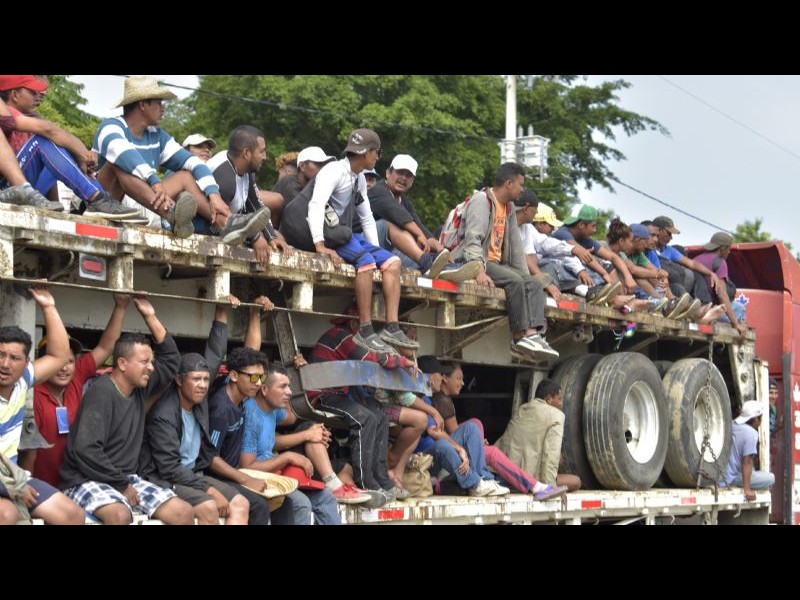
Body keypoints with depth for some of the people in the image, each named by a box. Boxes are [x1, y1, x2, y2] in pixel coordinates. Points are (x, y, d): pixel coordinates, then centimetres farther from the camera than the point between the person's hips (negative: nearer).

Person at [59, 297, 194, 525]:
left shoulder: (139, 388, 7)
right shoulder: (102, 393, -17)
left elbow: (171, 359, 16)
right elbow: (85, 450, -25)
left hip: (126, 478, 8)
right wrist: (122, 485, -18)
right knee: (120, 514, -39)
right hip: (87, 481, -8)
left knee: (183, 511, -6)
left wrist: (151, 317, 5)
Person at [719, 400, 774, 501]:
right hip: (731, 477, -9)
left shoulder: (732, 425, 6)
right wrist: (747, 490, -21)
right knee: (770, 478, -6)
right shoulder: (751, 434, -16)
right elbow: (746, 462, -21)